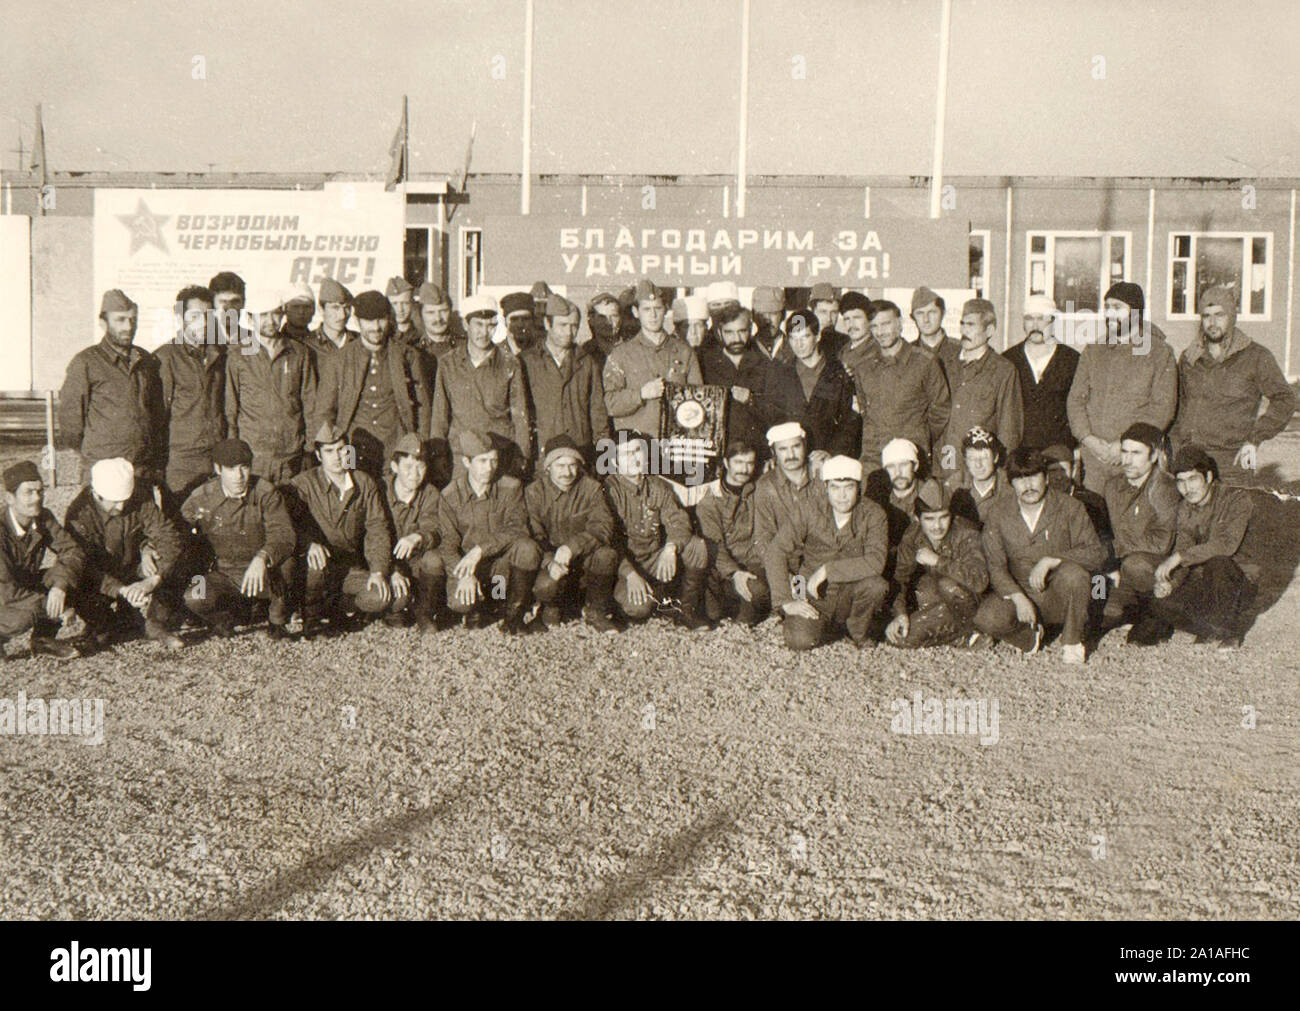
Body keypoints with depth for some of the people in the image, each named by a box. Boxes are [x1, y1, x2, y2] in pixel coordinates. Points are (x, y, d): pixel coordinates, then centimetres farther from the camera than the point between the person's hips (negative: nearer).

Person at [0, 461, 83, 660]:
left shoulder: (43, 518, -9)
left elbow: (72, 552, -13)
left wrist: (59, 586, -32)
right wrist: (49, 605, -33)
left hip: (26, 585, 7)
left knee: (63, 575, -15)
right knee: (26, 613, -36)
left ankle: (43, 639, -1)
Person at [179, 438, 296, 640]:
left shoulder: (266, 492, -12)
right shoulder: (201, 498, -6)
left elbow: (285, 535, -23)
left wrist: (262, 558, -41)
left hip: (260, 572, -1)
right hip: (221, 575, 2)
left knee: (283, 563, -35)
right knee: (193, 598, -28)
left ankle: (277, 616, -3)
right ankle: (235, 612, 7)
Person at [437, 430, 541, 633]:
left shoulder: (511, 487, -6)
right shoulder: (451, 495, -4)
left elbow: (517, 529, -17)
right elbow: (448, 546, -6)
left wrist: (480, 550, -29)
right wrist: (465, 575, -25)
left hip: (502, 561, 1)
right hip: (465, 564, -1)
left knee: (528, 548, -33)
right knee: (458, 602, -32)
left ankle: (514, 614, -10)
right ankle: (478, 608, 10)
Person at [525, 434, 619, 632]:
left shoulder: (591, 488, -1)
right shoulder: (534, 492, -2)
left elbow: (603, 527, -14)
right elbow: (533, 536, -8)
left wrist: (572, 547, -30)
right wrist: (550, 562, -29)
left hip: (585, 561, 1)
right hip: (550, 563, -1)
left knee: (606, 555, -32)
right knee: (544, 587, -33)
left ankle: (595, 611, -5)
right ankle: (553, 606, 9)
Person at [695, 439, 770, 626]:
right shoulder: (708, 503, 2)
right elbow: (714, 547, -7)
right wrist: (734, 573, -23)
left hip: (754, 562, 4)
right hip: (723, 569, -4)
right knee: (755, 589, -33)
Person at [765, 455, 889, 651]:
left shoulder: (873, 514, -11)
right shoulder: (809, 510, -11)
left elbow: (875, 562, -23)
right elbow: (774, 552, -12)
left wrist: (827, 570, -25)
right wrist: (786, 602, -18)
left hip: (850, 594, 1)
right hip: (814, 596, -1)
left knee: (876, 585, -30)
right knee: (800, 641, -26)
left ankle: (859, 632, 1)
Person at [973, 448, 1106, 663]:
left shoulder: (1069, 508, -6)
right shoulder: (997, 514, -2)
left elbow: (1095, 553, -14)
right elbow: (995, 566, -4)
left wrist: (1049, 561, -26)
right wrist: (1017, 597, -21)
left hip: (1058, 597, -1)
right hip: (1018, 592, 1)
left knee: (1073, 573, -35)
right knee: (986, 619, -28)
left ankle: (1071, 642, -10)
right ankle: (1031, 637, 7)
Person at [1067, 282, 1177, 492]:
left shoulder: (1159, 352, 3)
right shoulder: (1093, 351, 16)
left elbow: (1163, 407, -5)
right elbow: (1075, 398, 12)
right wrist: (1088, 439, -5)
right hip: (1092, 453, 3)